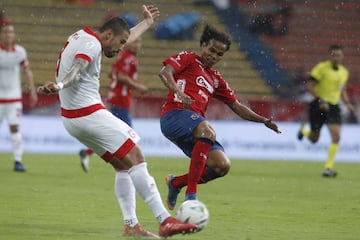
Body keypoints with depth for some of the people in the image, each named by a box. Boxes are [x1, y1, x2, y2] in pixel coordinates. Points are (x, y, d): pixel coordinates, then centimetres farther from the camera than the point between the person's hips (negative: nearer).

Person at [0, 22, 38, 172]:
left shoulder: (20, 51, 0)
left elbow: (27, 71, 11)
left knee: (15, 128, -7)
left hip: (14, 97, 1)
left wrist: (32, 91, 7)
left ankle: (18, 161, -6)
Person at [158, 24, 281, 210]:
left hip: (195, 129, 7)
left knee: (222, 166, -12)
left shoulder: (216, 79, 28)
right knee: (208, 131, -37)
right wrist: (179, 92, -27)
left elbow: (237, 107, 29)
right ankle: (191, 194, -37)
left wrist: (263, 120, 16)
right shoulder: (188, 59, 10)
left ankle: (176, 183, 12)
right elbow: (165, 72, -8)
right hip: (174, 115, -7)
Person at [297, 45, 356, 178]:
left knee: (336, 137, -13)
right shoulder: (321, 68, -11)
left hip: (333, 107, 4)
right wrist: (321, 101, -23)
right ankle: (303, 129, 46)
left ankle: (328, 167, -6)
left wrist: (348, 104, 8)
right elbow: (310, 86, -13)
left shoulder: (344, 72, 9)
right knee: (314, 139, 8)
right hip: (318, 106, -4)